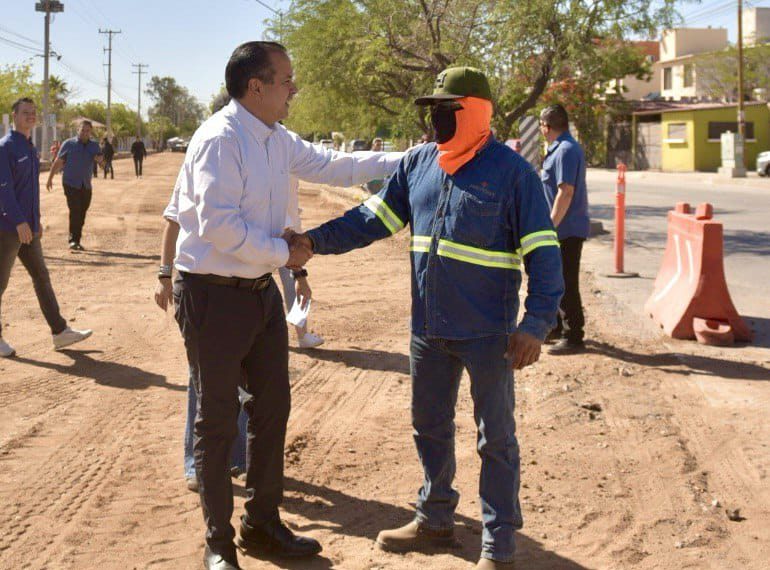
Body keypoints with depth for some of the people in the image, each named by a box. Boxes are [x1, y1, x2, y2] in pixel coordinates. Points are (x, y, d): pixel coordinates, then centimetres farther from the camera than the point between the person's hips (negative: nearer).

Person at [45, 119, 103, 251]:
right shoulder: (69, 144, -1)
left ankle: (77, 241, 16)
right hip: (71, 184, -4)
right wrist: (50, 178, 3)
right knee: (75, 211, -16)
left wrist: (99, 159, -21)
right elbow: (58, 162, 3)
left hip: (86, 185, 4)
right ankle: (73, 240, -15)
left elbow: (102, 162, 4)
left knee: (82, 214, 6)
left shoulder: (94, 145, 8)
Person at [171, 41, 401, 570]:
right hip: (214, 296, -9)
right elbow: (218, 224, -26)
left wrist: (406, 159, 14)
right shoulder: (220, 139, -19)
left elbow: (331, 165, 17)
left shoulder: (277, 140, 8)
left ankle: (263, 525, 32)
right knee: (218, 420, 4)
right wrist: (283, 252, -16)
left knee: (272, 408, 16)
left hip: (262, 290, 9)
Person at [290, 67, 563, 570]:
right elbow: (374, 218, 10)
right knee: (430, 428, 19)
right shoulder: (419, 163, 6)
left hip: (487, 334, -6)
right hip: (428, 328, 6)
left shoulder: (511, 172, -11)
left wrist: (536, 325, -19)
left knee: (496, 438, 7)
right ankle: (435, 519, 38)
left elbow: (543, 254, -12)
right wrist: (315, 240, -3)